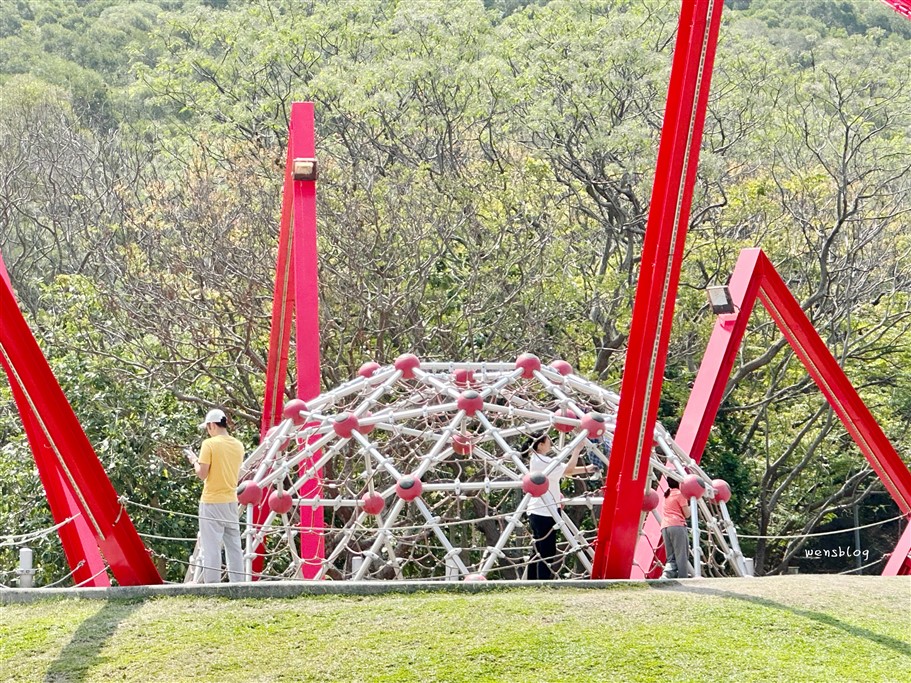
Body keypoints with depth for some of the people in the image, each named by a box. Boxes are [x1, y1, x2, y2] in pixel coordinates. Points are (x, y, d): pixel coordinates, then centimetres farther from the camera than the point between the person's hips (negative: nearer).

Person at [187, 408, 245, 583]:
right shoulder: (238, 445, 7)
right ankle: (237, 584, 10)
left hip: (212, 502, -6)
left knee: (211, 547, -3)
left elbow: (202, 474, -13)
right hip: (231, 501, 6)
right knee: (234, 545, 10)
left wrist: (195, 462, 5)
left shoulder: (209, 444, -12)